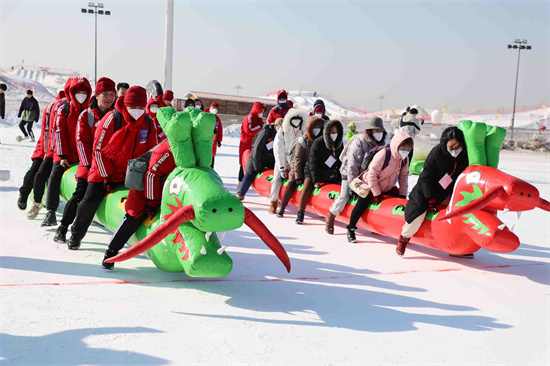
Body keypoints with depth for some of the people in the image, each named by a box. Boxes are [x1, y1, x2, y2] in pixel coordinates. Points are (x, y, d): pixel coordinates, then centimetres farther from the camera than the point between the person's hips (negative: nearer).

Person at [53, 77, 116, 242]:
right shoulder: (87, 115, 2)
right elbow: (82, 142, -1)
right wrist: (89, 165, -10)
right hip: (90, 163, -1)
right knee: (80, 194, -8)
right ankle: (63, 227, 5)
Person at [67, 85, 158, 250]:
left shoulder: (149, 123, -2)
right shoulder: (113, 118, -14)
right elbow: (99, 149, -12)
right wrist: (107, 176, -12)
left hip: (129, 174, 3)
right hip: (104, 170, -3)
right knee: (91, 201, -9)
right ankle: (76, 235, 13)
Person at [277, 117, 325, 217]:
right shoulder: (303, 141, -13)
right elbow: (298, 159, -15)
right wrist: (298, 176, -20)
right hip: (298, 168, -4)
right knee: (292, 185, -15)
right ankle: (281, 209, -6)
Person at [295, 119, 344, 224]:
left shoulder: (339, 145, -2)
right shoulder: (318, 143, -16)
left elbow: (340, 163, 8)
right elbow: (313, 162, -19)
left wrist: (339, 179, 1)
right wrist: (316, 180, -26)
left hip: (330, 173, 5)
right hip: (313, 171, -5)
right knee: (307, 187, -25)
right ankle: (300, 214, -20)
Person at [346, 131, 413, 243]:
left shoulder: (405, 159, -8)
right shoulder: (383, 154, -31)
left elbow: (404, 177, 3)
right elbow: (372, 174, -28)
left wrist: (403, 195, -4)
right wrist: (376, 194, -25)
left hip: (388, 188, 7)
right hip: (369, 186, -7)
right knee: (361, 206, -13)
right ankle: (351, 229, 5)